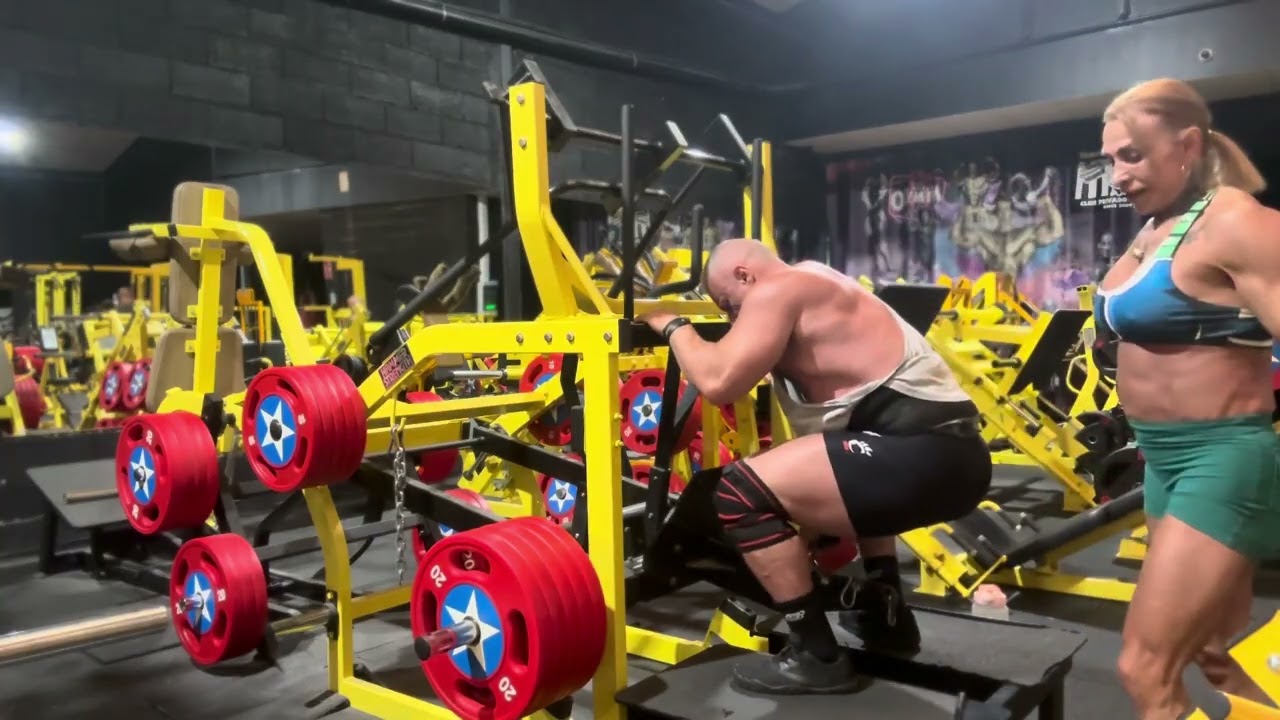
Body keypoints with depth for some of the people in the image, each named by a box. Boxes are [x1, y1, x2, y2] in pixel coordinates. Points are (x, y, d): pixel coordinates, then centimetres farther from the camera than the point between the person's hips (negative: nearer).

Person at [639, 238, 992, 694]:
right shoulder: (811, 287, 25)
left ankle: (817, 657, -1)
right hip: (952, 453, 11)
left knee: (742, 492, -12)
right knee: (856, 477, 40)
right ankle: (887, 616, 36)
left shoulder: (776, 289, -4)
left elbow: (718, 382, -15)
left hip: (922, 455, -11)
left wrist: (674, 327, 3)